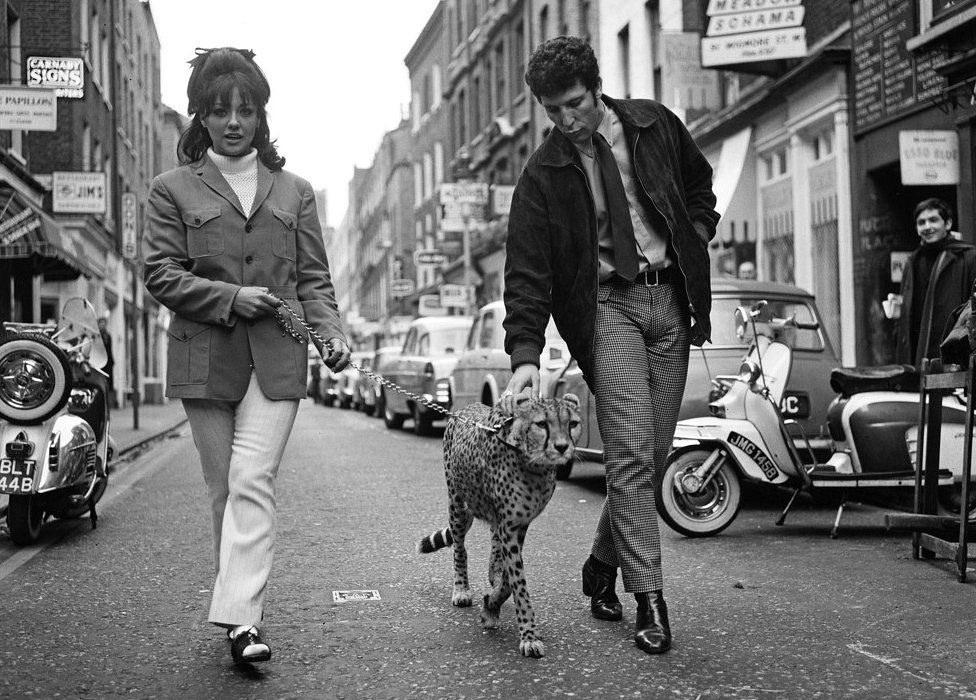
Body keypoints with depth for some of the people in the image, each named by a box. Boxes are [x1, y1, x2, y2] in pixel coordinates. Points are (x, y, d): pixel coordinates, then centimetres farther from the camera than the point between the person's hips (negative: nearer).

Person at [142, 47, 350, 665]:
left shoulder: (294, 192, 14)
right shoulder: (173, 190, 8)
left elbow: (314, 277, 11)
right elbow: (161, 273, 1)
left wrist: (332, 332, -6)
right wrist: (229, 297, -12)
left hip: (276, 359, 0)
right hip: (205, 359, 0)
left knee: (253, 483, -13)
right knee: (223, 490, 6)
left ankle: (240, 617, -17)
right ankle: (242, 608, 18)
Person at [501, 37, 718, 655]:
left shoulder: (655, 126, 6)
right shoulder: (543, 174, -3)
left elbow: (700, 182, 25)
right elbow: (526, 271, -8)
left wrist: (696, 238, 8)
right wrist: (525, 353, -20)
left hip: (670, 298, 3)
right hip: (608, 305, -3)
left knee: (655, 453, 3)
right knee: (630, 451, -13)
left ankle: (603, 564, 23)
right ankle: (649, 597, -7)